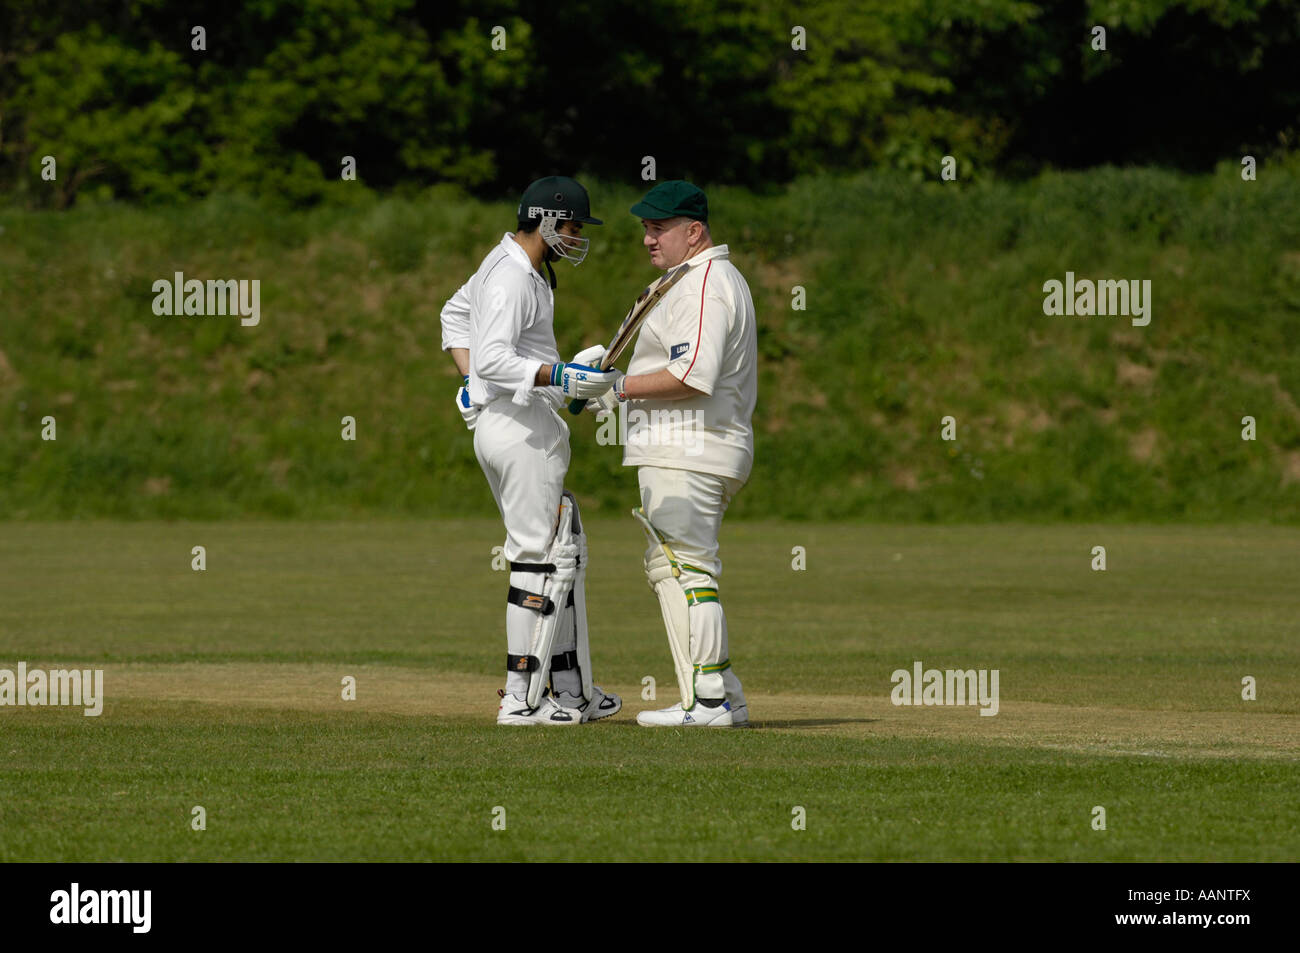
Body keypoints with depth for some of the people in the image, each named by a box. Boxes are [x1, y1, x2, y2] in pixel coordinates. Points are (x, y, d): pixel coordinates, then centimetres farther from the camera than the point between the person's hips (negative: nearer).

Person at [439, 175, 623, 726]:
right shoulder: (513, 279, -17)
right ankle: (521, 697, -11)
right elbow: (494, 359, -27)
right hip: (519, 426, -11)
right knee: (543, 556, -10)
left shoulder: (503, 263, 17)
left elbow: (455, 313, 32)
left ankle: (570, 689, 18)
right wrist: (559, 377, -33)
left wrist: (470, 382, 24)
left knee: (564, 553, 15)